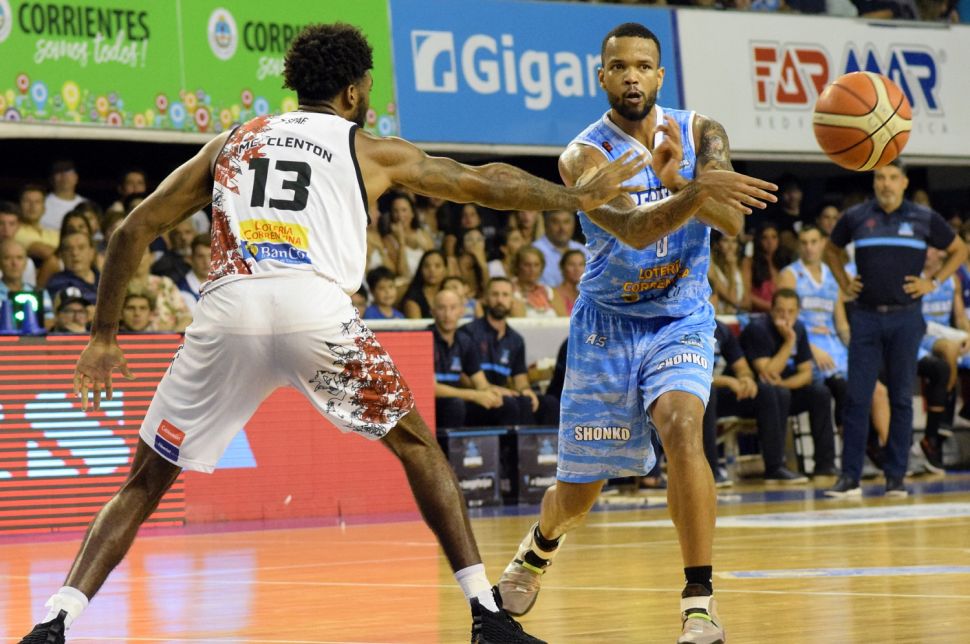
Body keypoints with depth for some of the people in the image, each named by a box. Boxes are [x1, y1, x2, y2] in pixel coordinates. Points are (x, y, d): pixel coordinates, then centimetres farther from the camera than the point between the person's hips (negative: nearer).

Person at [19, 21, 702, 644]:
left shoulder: (229, 144, 27)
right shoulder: (370, 150, 21)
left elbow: (133, 232, 22)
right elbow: (484, 183, 29)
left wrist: (104, 337, 28)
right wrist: (581, 195, 44)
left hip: (226, 311, 2)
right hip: (315, 309, -2)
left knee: (147, 479, 13)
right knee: (417, 444, 19)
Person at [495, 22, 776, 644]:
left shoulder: (701, 134, -7)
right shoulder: (585, 155, -17)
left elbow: (732, 220, -22)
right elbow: (631, 229, -34)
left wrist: (679, 180, -41)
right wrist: (696, 194, -53)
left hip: (681, 322, 1)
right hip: (607, 324, -1)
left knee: (681, 428, -28)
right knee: (580, 488, 8)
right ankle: (540, 548, 45)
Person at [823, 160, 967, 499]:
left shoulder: (924, 219, 3)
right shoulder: (855, 217, 5)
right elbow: (831, 249, 23)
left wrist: (934, 282, 2)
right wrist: (843, 281, 9)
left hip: (906, 317, -1)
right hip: (866, 317, 1)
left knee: (901, 398, 3)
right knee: (856, 397, -4)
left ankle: (896, 477, 9)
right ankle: (850, 477, -2)